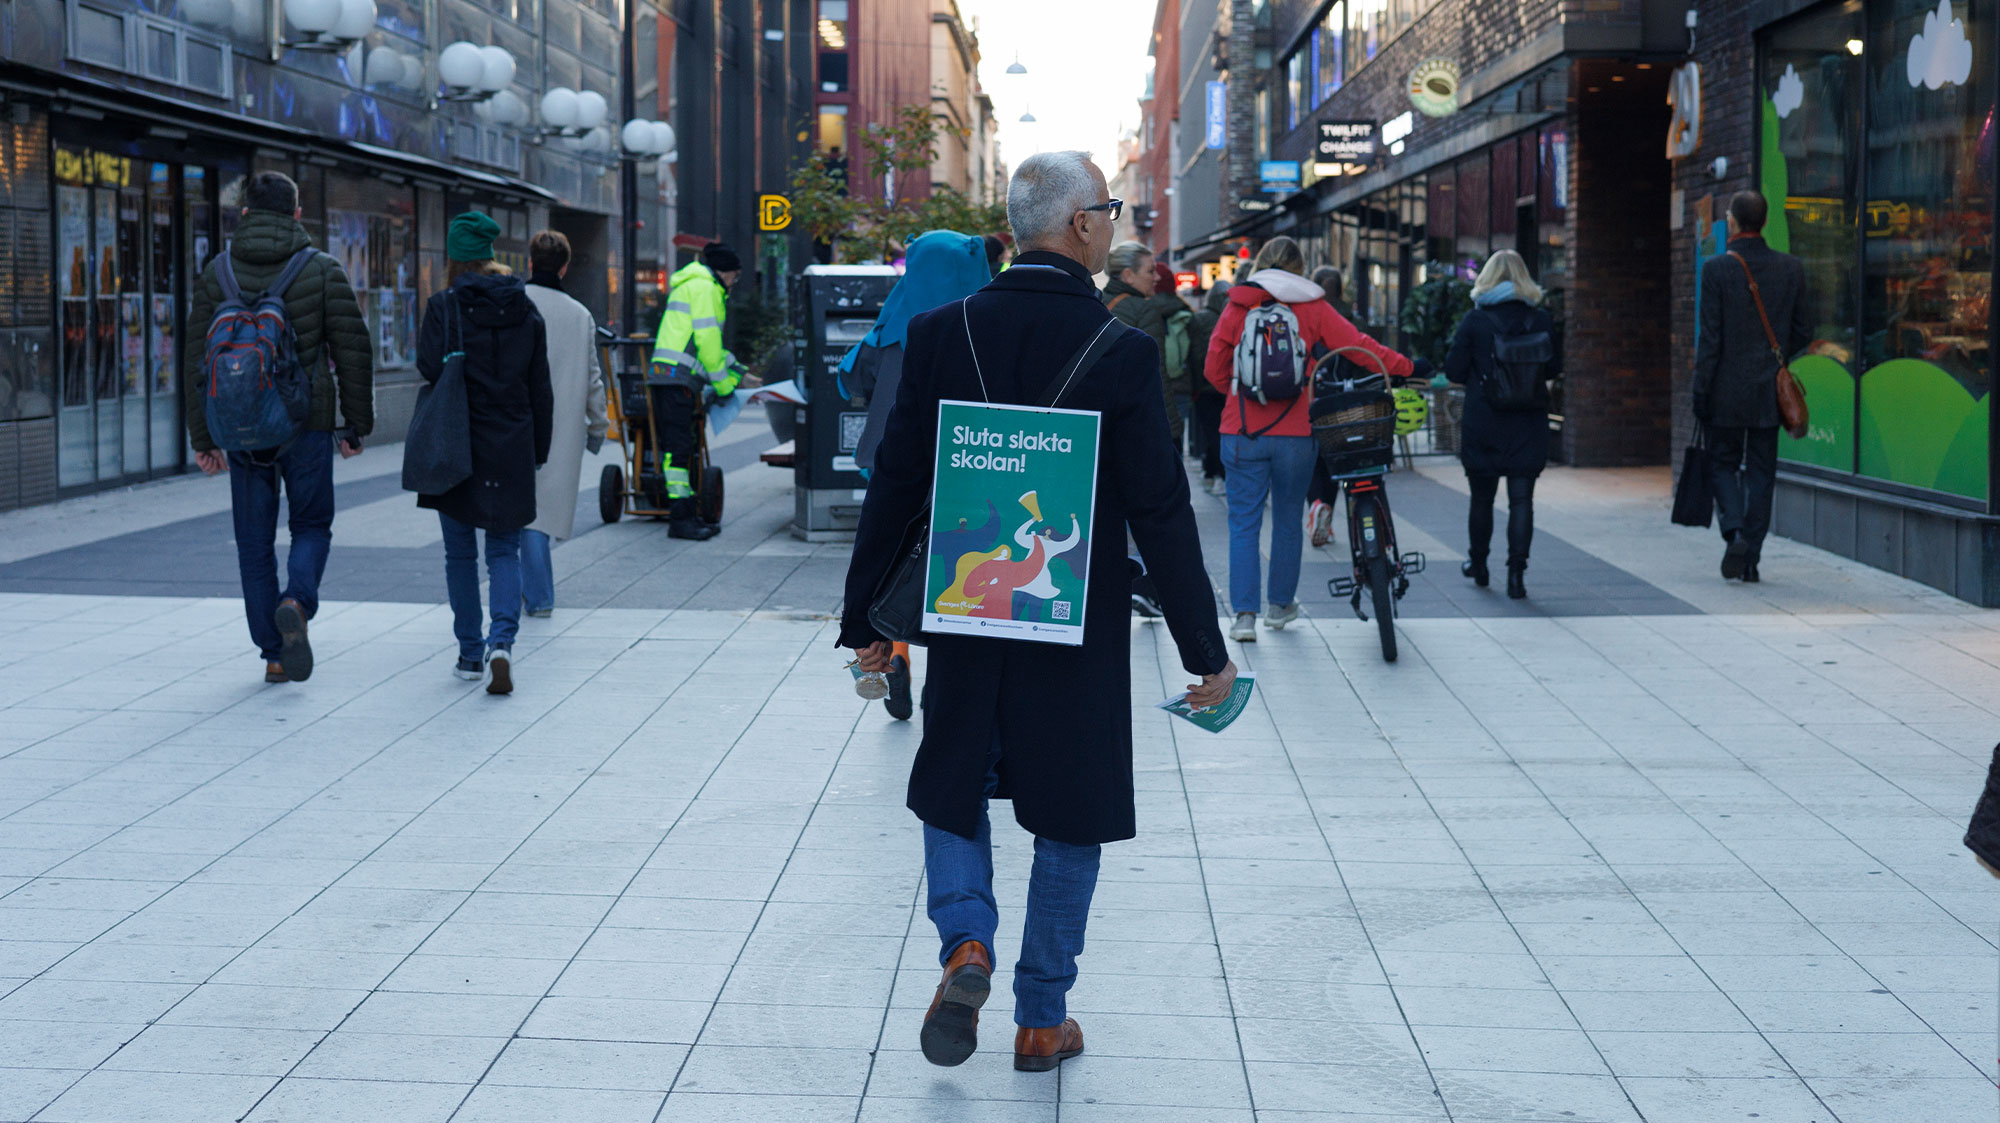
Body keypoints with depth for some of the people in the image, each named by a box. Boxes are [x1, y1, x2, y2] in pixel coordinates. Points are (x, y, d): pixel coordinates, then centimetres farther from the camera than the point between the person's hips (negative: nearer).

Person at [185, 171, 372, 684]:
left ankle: (274, 655, 10)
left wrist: (203, 438, 7)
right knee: (312, 526, 13)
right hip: (307, 425, -1)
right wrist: (357, 425, 3)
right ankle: (296, 603, -15)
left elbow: (197, 359, 2)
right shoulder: (322, 270, -3)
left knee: (255, 541, 10)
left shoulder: (217, 273, 2)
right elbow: (354, 350, -5)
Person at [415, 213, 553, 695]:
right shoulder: (525, 310, 4)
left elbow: (430, 366, -17)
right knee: (504, 550, 7)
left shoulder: (444, 305, -7)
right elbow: (541, 388, 6)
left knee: (460, 552, 11)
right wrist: (538, 450, 13)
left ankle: (471, 654, 16)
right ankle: (502, 642, -14)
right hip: (511, 449, 2)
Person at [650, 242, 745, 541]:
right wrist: (722, 382, -7)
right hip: (677, 375, -11)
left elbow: (706, 340, 32)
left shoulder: (693, 285, 28)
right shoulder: (704, 287, -5)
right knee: (679, 446, -12)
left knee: (684, 445, 10)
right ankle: (680, 518, -14)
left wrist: (731, 366, 25)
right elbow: (706, 337, -12)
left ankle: (689, 515, 13)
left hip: (670, 376, 11)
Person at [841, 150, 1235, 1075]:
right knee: (1070, 820, 12)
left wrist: (866, 619, 9)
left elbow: (895, 485, -1)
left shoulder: (941, 333, -5)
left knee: (954, 789, 21)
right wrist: (1205, 650, -3)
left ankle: (965, 943, -3)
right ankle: (1042, 1019, 19)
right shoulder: (1122, 354, -13)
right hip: (1080, 633, -2)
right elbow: (1160, 512, -11)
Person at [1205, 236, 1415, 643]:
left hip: (1243, 431, 0)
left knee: (1244, 523, 3)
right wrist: (1403, 366, 9)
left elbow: (1214, 367, 4)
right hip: (1296, 432, 1)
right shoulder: (1312, 308, 1)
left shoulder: (1238, 307, 2)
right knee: (1288, 519, 15)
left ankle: (1244, 614, -6)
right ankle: (1281, 605, 26)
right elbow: (1357, 345, 0)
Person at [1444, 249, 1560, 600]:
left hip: (1483, 425, -1)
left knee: (1482, 496, 14)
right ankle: (1516, 571, -8)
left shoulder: (1474, 320, -7)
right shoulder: (1541, 320, -2)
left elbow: (1454, 370, -5)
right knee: (1521, 498, 1)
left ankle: (1478, 564, 29)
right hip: (1529, 424, 1)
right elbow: (1554, 367, 6)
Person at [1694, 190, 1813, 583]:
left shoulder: (1717, 269, -10)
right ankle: (1751, 557, 9)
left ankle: (1735, 532, -10)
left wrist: (1700, 391, -6)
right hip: (1770, 391, 3)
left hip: (1727, 391, -3)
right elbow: (1803, 332, 5)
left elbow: (1710, 336, -11)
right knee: (1760, 472, 9)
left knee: (1722, 463, 11)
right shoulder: (1791, 268, 1)